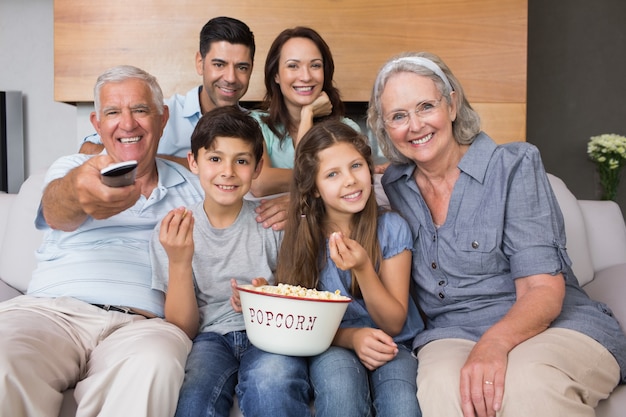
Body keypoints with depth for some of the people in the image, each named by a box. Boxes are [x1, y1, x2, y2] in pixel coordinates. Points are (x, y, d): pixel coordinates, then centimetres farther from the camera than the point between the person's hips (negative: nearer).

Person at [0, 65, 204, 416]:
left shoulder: (191, 186, 21)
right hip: (52, 309, 0)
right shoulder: (72, 168, 15)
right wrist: (77, 193, -34)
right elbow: (56, 212, -9)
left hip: (139, 322, 0)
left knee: (155, 362, -37)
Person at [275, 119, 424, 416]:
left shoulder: (392, 228, -8)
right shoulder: (301, 237, -6)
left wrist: (363, 268, -25)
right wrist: (351, 336, -21)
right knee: (339, 380, -34)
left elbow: (394, 325, -7)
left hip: (389, 347, -1)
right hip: (330, 348, 1)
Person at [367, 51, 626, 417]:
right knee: (443, 385, -34)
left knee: (525, 382, -37)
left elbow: (543, 290, -12)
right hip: (453, 334, 2)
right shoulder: (394, 186, 8)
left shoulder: (515, 166, -5)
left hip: (555, 324, -1)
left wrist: (495, 342, -32)